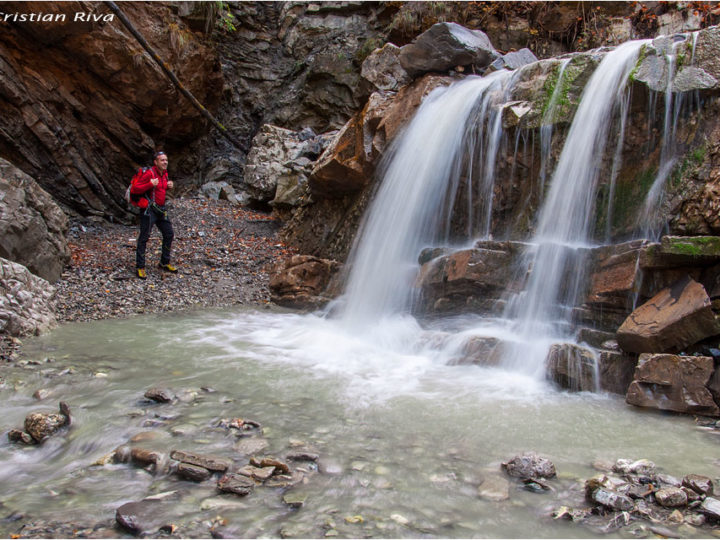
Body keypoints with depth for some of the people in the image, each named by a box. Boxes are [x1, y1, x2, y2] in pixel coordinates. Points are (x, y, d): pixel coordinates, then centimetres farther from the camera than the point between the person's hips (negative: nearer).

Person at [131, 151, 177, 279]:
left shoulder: (164, 173, 11)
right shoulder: (149, 173, -15)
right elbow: (134, 189, -17)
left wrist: (169, 186, 7)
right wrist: (150, 184, -26)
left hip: (161, 209, 9)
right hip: (149, 210, -8)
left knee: (169, 235, 12)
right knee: (144, 238, -5)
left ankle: (164, 263, 25)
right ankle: (140, 267, 1)